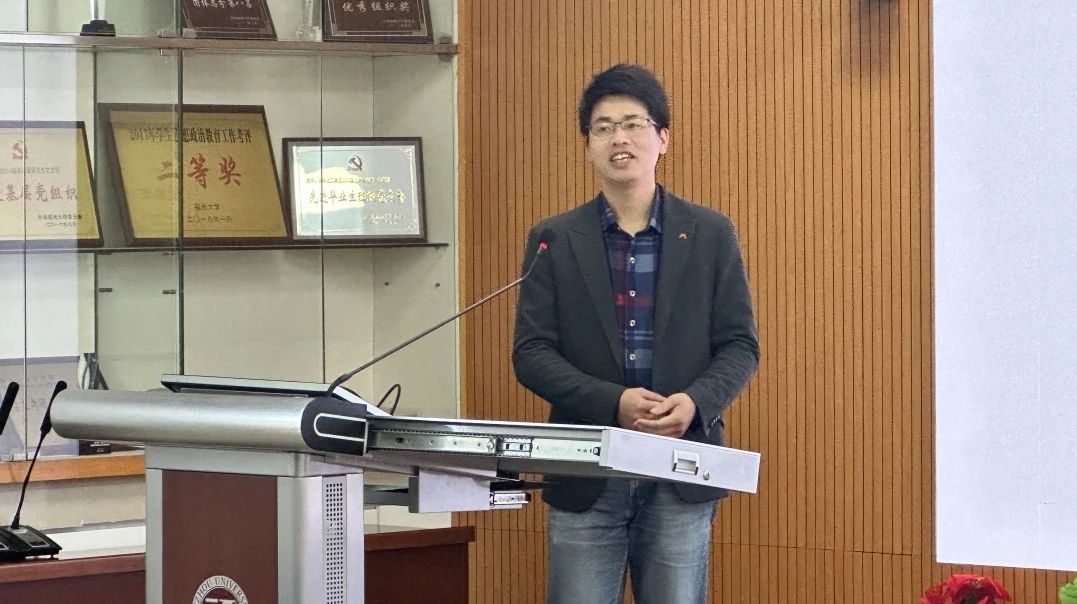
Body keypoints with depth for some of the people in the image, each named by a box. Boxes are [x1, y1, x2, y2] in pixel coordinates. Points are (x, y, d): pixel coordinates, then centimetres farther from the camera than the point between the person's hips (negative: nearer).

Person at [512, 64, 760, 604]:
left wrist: (696, 402, -16)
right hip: (586, 476, 0)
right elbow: (531, 353, -1)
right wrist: (614, 404, -16)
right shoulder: (554, 241, 5)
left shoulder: (711, 235, 7)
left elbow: (740, 345, 5)